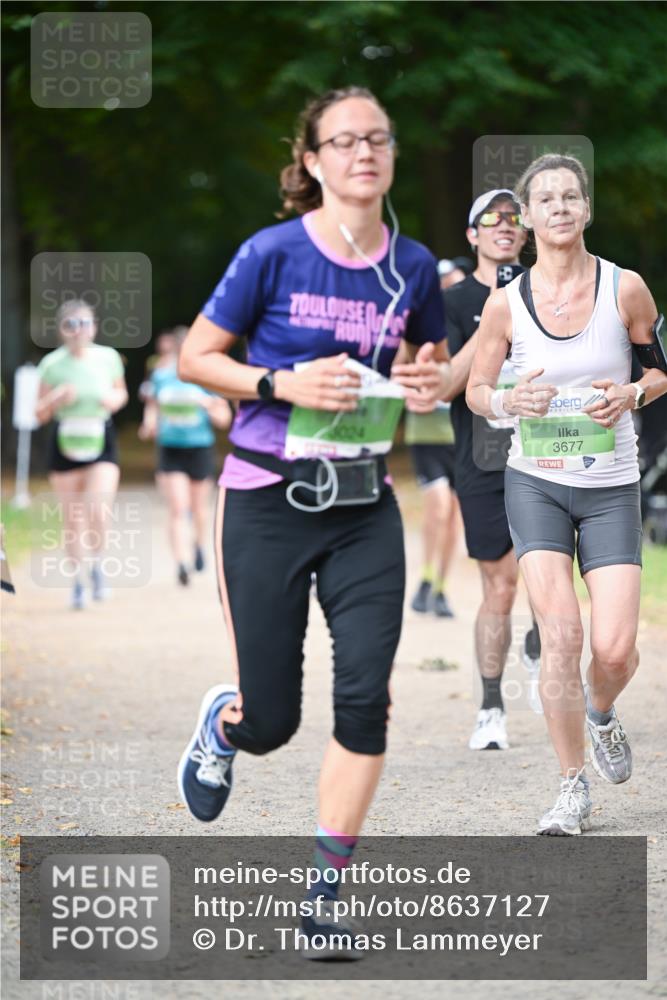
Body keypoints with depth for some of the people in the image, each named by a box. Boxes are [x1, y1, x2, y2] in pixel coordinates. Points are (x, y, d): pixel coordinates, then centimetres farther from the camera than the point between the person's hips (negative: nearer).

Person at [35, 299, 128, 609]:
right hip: (66, 442, 0)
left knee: (99, 512, -16)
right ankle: (77, 581, 23)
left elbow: (121, 393, 16)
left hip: (101, 443, 0)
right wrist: (57, 398, -19)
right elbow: (40, 414, 1)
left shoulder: (108, 357, -2)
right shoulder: (51, 364, -5)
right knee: (72, 519, 6)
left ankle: (96, 564, 12)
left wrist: (114, 399, -7)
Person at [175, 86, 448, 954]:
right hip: (267, 503, -3)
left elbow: (435, 359, 19)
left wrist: (433, 383, -5)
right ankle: (223, 720, 41)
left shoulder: (413, 266, 1)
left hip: (364, 507, 3)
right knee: (270, 723, 1)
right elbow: (194, 356, -3)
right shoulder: (274, 253, -10)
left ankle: (324, 893, 4)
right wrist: (282, 383, -18)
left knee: (366, 696, -9)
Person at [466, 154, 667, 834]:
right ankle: (573, 789, -1)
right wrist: (508, 401, -14)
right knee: (560, 632, -14)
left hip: (611, 487, 0)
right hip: (536, 482, 0)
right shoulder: (506, 304, -2)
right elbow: (475, 390, 8)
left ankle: (601, 716, 29)